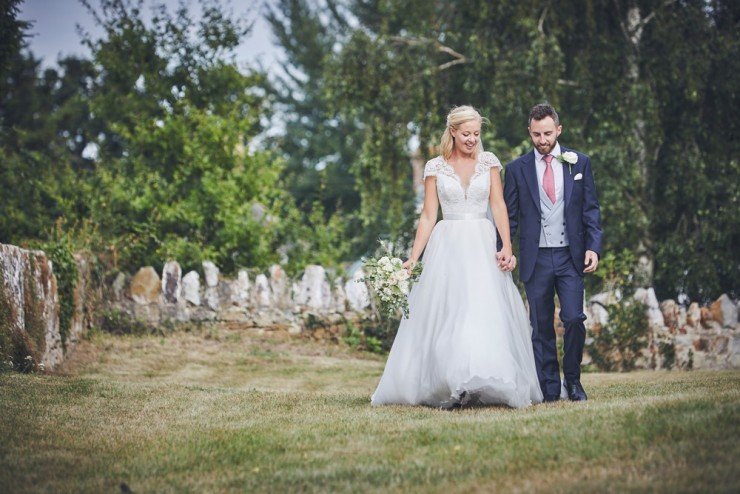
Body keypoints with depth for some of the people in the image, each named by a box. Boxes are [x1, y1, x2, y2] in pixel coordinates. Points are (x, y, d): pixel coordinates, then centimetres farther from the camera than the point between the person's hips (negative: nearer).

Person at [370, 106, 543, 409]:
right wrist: (413, 258, -3)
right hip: (447, 247, -1)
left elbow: (499, 206, 3)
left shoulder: (489, 162, 8)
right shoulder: (435, 167, 5)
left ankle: (490, 385, -4)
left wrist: (507, 246, -10)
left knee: (487, 313, -7)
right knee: (445, 315, -7)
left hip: (482, 245, 1)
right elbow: (428, 216, 4)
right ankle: (448, 388, -8)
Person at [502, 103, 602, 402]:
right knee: (541, 327, 3)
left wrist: (593, 247, -5)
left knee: (574, 319, -9)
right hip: (536, 259, 0)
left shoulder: (579, 163, 6)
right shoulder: (517, 169, 5)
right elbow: (509, 217, 7)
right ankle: (549, 388, 10)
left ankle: (573, 380, 10)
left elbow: (590, 209, 6)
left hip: (570, 257, 0)